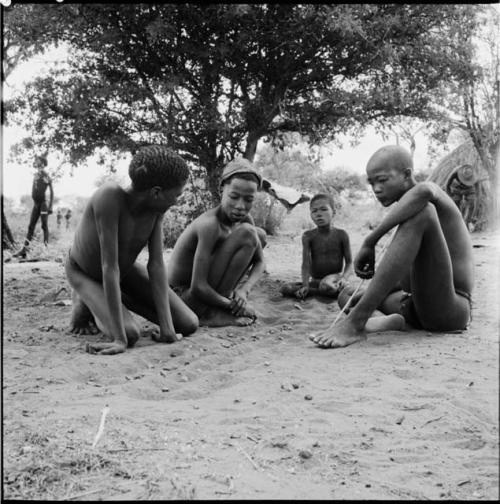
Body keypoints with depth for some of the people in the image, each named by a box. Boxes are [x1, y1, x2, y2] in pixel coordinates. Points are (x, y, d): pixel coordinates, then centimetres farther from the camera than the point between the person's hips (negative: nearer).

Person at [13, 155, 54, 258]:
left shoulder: (46, 176, -6)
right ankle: (24, 249, 6)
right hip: (36, 203, 7)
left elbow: (51, 192, -7)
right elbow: (33, 191, 17)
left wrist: (50, 206, -11)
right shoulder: (35, 175, 11)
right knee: (31, 226, 6)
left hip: (43, 203, -7)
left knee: (44, 226, -5)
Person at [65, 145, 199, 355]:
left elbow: (157, 265, -23)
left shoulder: (157, 205, -22)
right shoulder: (109, 196, -41)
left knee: (189, 325, -4)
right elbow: (110, 268, -42)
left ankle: (119, 298, 16)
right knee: (130, 334, -30)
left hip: (125, 268, 5)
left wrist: (167, 328, -29)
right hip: (83, 272, -5)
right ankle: (84, 305, 4)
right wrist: (120, 338, -42)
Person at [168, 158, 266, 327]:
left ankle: (226, 295, 10)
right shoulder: (209, 224, -27)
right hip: (186, 295, -9)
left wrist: (243, 290, -16)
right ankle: (210, 313, -17)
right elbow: (198, 288, -30)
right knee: (247, 234, -23)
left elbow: (260, 263, 3)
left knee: (260, 235, 11)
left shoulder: (244, 219, -2)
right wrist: (233, 306, -20)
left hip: (203, 290, 9)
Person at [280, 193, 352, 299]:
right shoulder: (308, 236, -2)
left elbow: (349, 262, -1)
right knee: (286, 289, -19)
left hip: (334, 277, -4)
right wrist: (305, 285, -19)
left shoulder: (341, 235, -5)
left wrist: (344, 278, -21)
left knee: (326, 286, -41)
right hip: (315, 281, 4)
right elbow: (306, 263, -6)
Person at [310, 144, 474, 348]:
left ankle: (356, 322, -32)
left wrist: (369, 242, -28)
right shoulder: (405, 208, 17)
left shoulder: (432, 194, -6)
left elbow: (423, 191, -33)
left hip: (452, 309, -9)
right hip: (421, 308, 9)